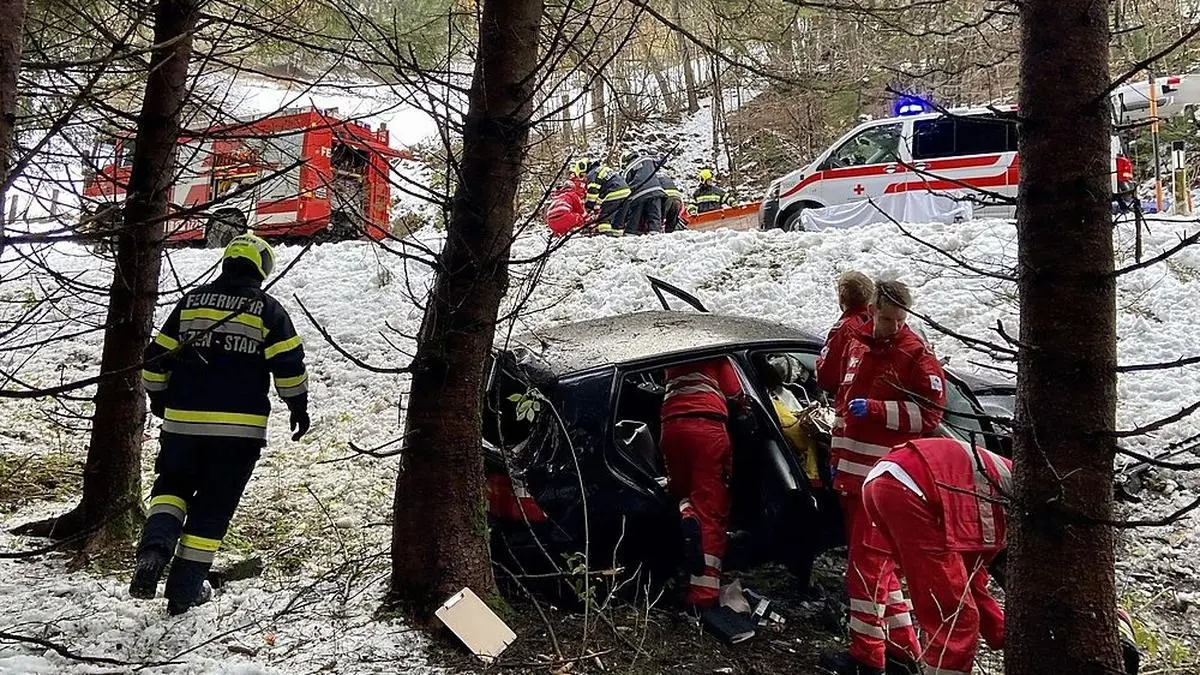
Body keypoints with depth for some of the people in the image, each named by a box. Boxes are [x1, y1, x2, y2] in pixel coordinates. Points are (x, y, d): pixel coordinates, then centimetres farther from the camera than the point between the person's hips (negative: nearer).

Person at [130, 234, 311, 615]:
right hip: (239, 427, -2)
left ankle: (154, 548, -7)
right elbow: (289, 363, -6)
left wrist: (157, 397, 25)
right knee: (213, 505, 9)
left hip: (183, 421, 2)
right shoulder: (268, 309, -1)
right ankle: (185, 589, 13)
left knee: (171, 486, 21)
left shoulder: (191, 302, 8)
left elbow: (157, 356, 10)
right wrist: (298, 406, 7)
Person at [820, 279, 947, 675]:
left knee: (866, 564, -7)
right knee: (874, 561, 14)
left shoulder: (916, 356, -9)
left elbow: (929, 414, -13)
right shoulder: (857, 346, 13)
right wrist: (837, 457, 19)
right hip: (852, 473, 8)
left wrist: (874, 409, -20)